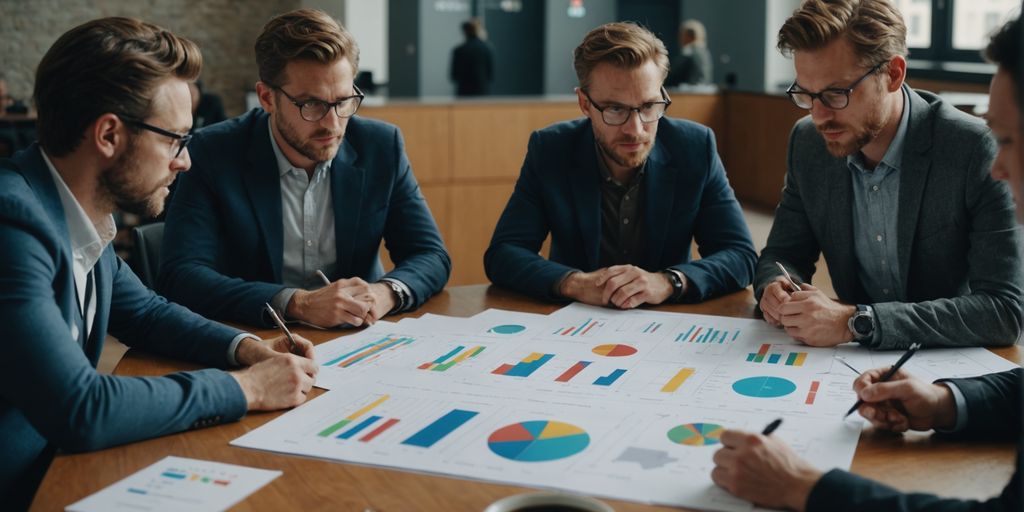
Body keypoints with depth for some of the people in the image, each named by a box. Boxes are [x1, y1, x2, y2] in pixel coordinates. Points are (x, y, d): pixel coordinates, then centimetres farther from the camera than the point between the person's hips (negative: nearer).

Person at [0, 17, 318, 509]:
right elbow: (80, 411, -29)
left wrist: (245, 347, 1)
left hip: (58, 460, 7)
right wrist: (245, 388, -18)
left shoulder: (79, 217, 0)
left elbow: (146, 312, 17)